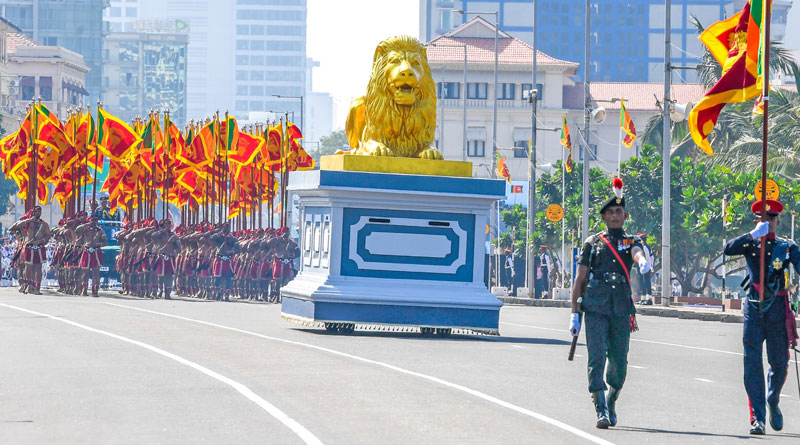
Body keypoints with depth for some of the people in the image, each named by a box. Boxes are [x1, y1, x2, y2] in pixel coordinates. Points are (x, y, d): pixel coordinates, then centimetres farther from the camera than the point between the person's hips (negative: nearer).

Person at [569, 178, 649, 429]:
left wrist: (642, 260, -40)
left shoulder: (631, 241, 12)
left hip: (622, 308, 1)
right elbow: (580, 279, 11)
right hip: (595, 307, -1)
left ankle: (612, 403, 28)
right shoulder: (592, 243, 12)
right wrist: (575, 313, 5)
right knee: (597, 358, -12)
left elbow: (636, 252, -14)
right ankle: (601, 411, -14)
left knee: (619, 362, 5)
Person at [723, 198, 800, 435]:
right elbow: (729, 249, -11)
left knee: (779, 365, 8)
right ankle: (758, 418, -9)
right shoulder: (751, 243, 6)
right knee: (752, 362, -10)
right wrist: (754, 235, -20)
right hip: (754, 310, -1)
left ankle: (773, 403, 37)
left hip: (778, 311, 1)